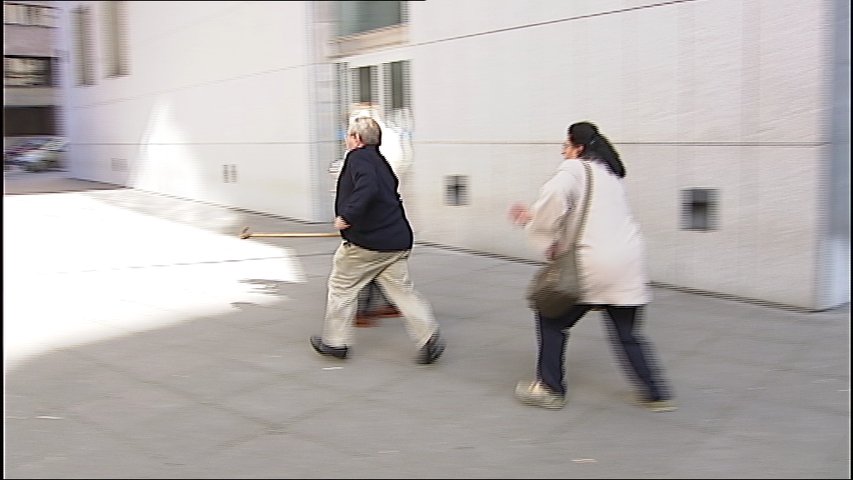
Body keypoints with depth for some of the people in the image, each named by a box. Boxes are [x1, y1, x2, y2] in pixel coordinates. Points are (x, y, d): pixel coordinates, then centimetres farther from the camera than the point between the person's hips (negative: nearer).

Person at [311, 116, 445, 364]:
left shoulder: (358, 158, -8)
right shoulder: (381, 161, 19)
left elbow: (367, 187, -27)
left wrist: (347, 215, -28)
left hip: (365, 242, -8)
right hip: (398, 241, 8)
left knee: (341, 287, 10)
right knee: (402, 289, 8)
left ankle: (335, 341, 20)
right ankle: (429, 336, -6)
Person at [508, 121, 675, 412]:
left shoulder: (574, 169, -2)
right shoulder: (610, 174, 24)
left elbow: (555, 196, -24)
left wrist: (546, 241, -12)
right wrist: (533, 217, 23)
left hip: (594, 263, -7)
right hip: (629, 263, 7)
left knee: (552, 318, 13)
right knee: (627, 334, 20)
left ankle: (550, 388, 17)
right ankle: (656, 395, 20)